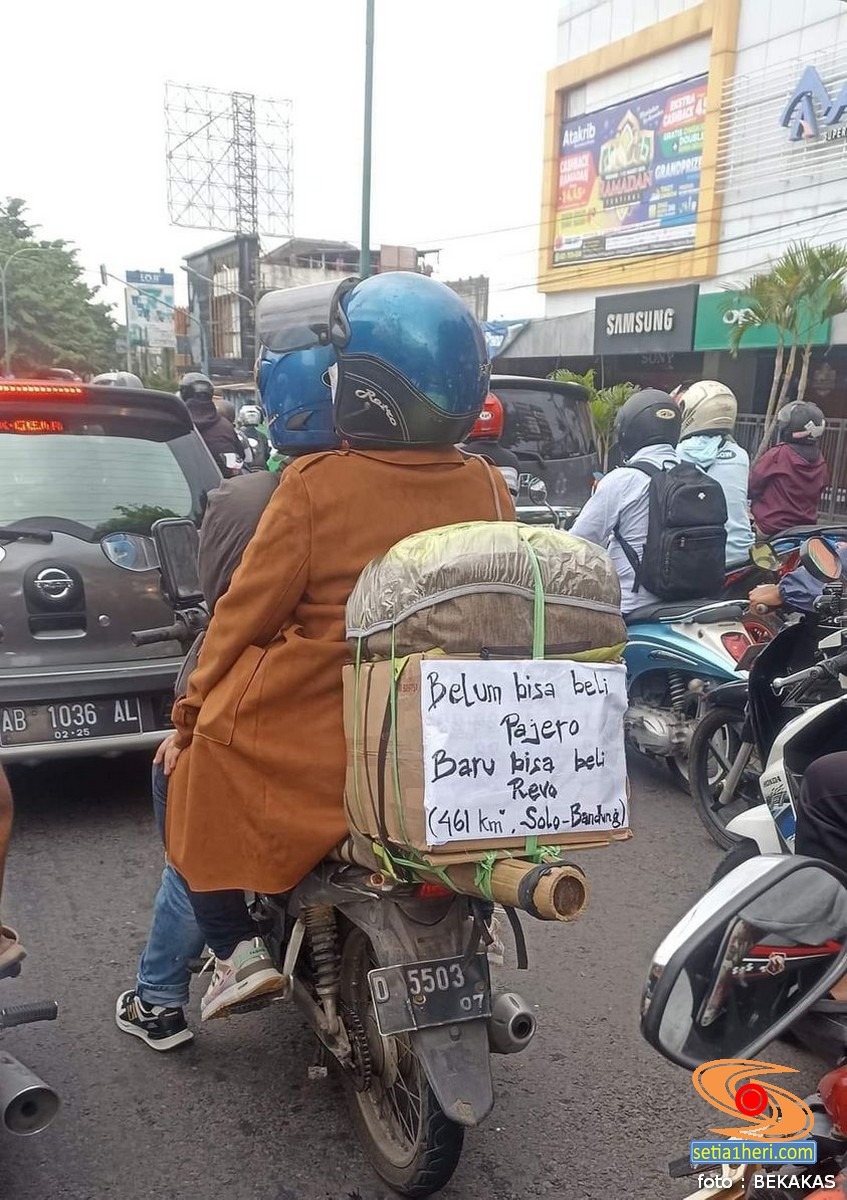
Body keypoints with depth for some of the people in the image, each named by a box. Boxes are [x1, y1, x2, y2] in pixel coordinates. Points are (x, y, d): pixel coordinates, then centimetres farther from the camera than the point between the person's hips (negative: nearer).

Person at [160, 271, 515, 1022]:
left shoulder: (315, 488, -17)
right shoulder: (489, 491, -4)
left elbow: (248, 613, -9)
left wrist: (191, 717, 6)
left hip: (315, 733, -4)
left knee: (194, 785, 23)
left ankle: (238, 946, 13)